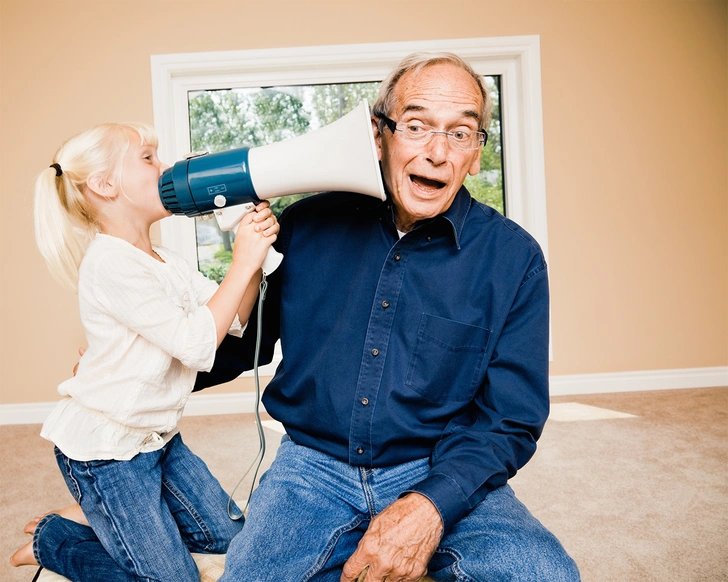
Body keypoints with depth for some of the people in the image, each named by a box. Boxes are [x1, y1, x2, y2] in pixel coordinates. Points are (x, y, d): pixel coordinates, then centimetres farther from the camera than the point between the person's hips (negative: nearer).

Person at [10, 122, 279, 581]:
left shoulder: (167, 263, 5)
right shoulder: (110, 264, -23)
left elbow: (236, 318, -1)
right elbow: (197, 345, -28)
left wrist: (254, 253, -16)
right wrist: (242, 265, -24)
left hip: (157, 437, 9)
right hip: (105, 451, -9)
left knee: (228, 536, 15)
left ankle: (92, 518, 21)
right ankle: (51, 540, 15)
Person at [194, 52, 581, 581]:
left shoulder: (513, 258, -5)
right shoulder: (308, 226, -1)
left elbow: (512, 418, -5)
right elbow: (251, 335, 14)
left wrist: (432, 504, -21)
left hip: (444, 476, 0)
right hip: (314, 465, 1)